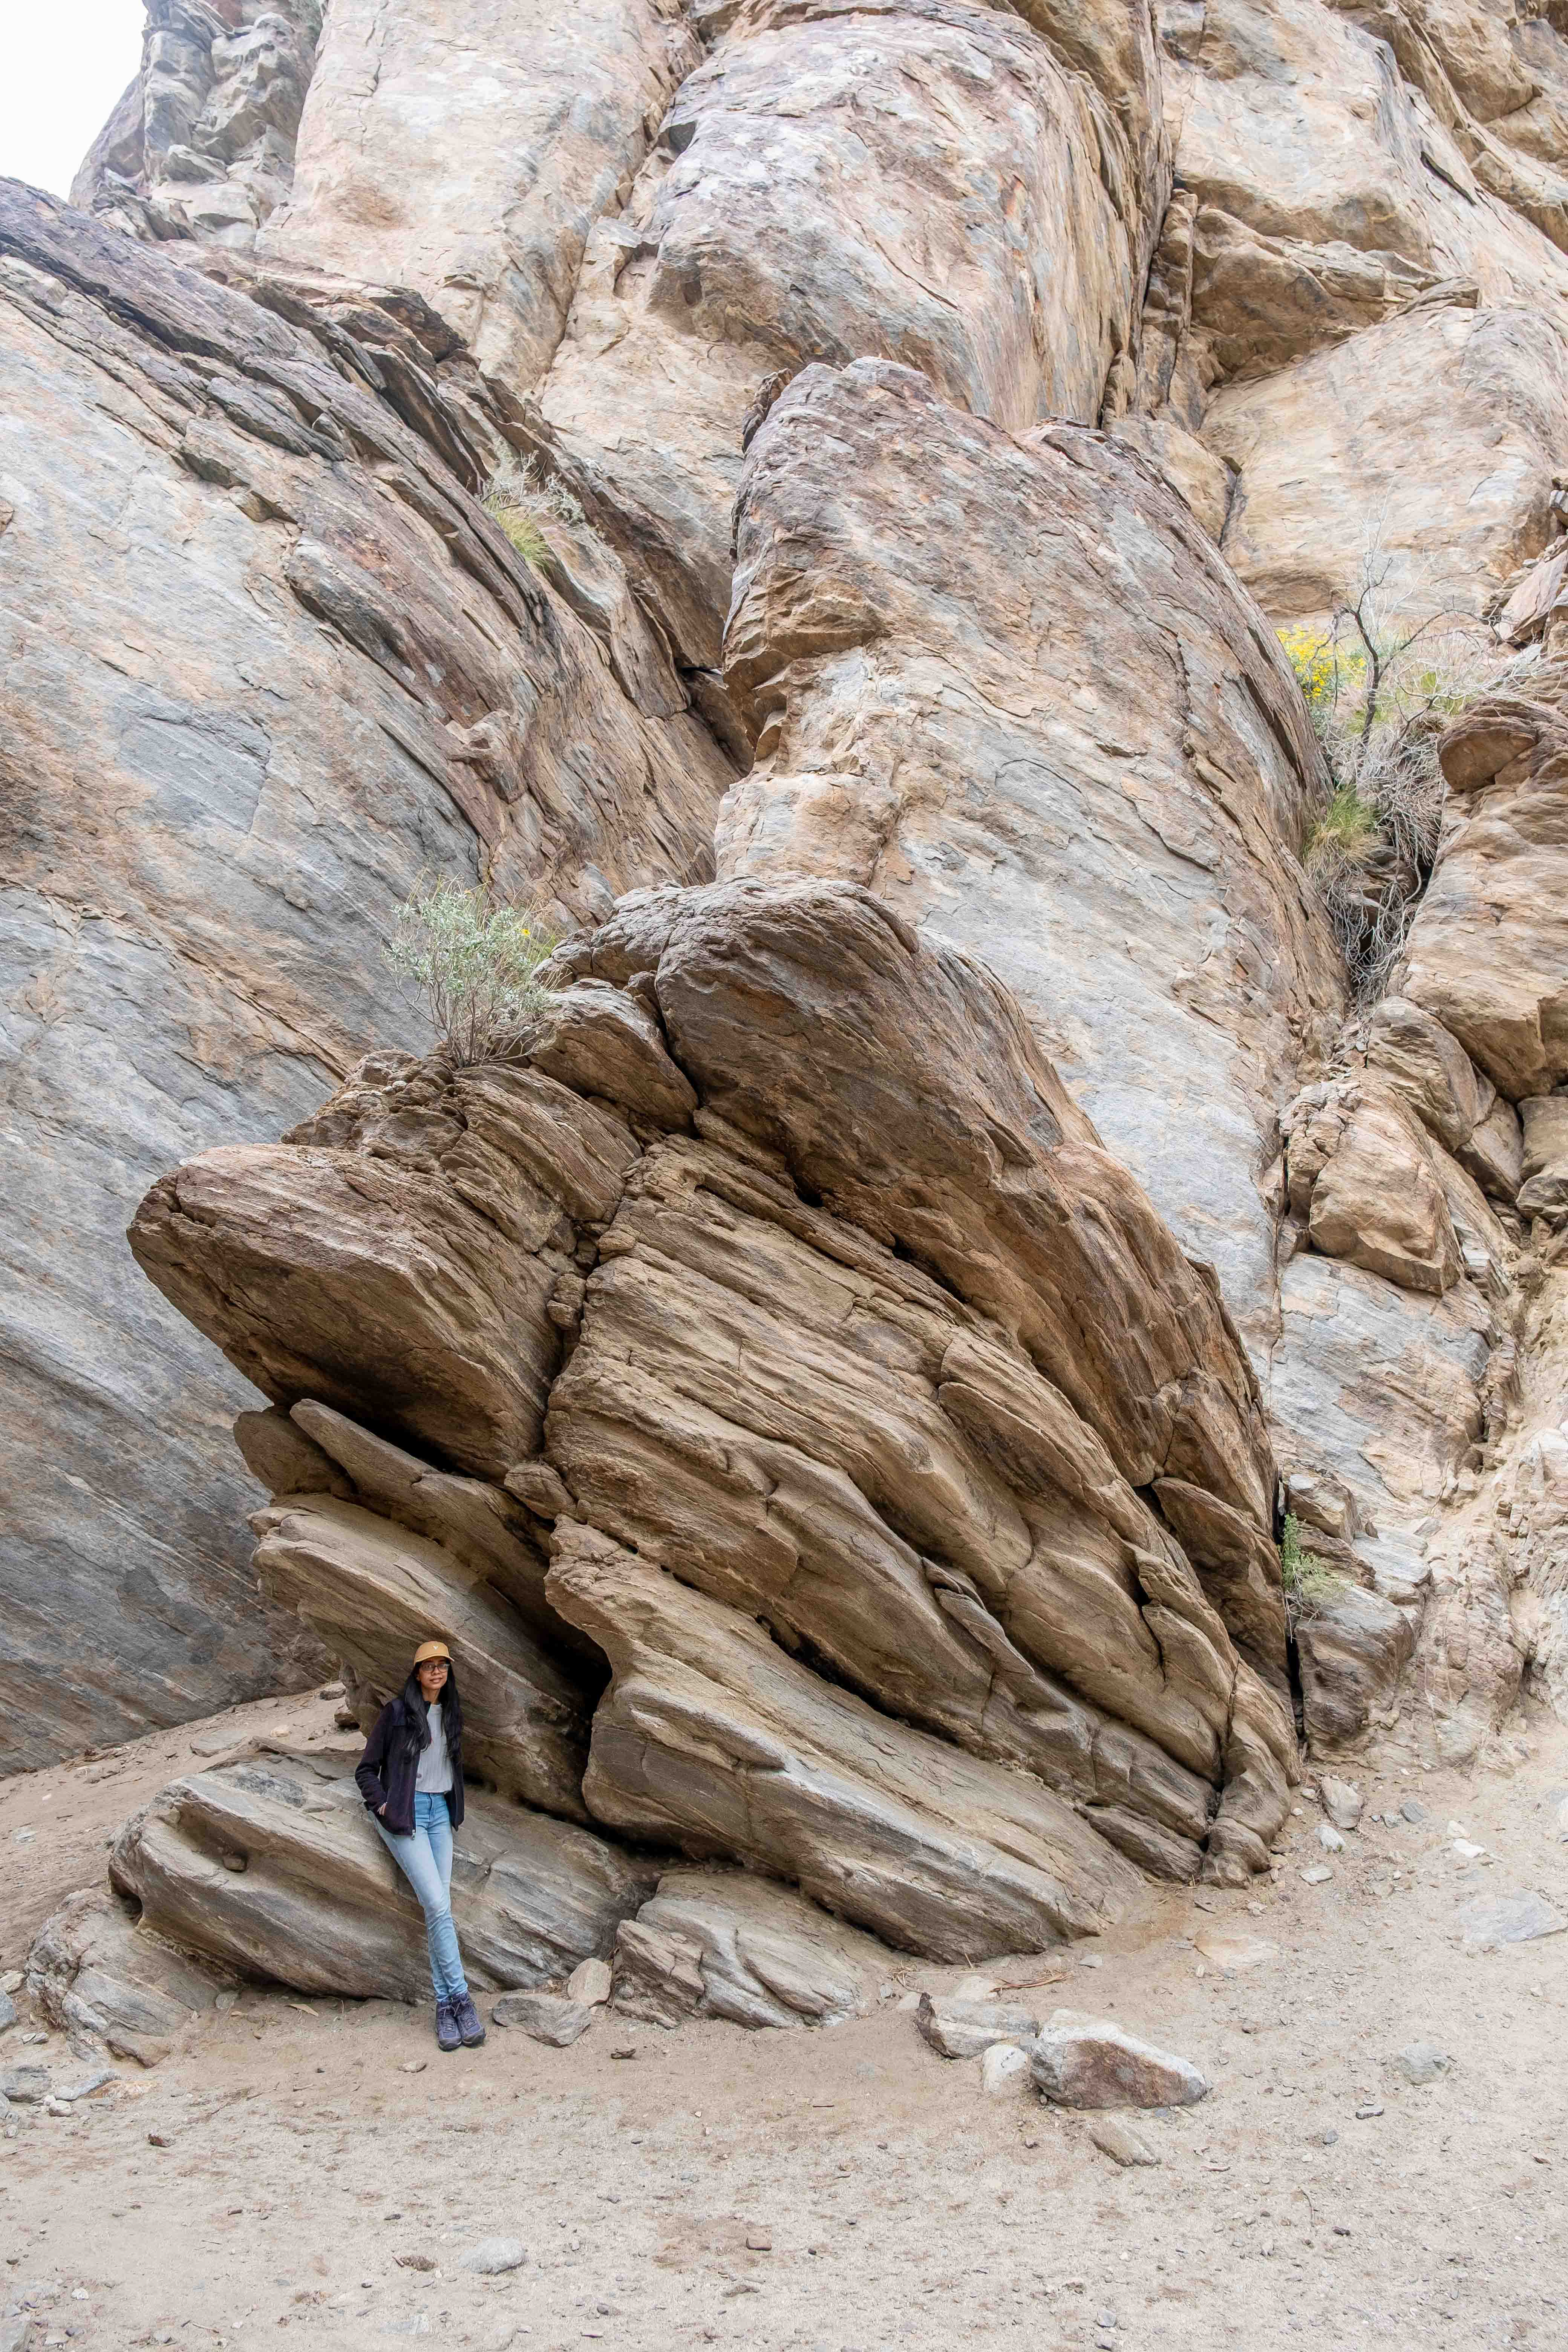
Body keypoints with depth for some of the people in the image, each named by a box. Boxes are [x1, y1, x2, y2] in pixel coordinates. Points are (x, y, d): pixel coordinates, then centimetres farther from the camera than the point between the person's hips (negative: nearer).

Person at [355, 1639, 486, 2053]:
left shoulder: (451, 1715, 13)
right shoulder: (397, 1712, -4)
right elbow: (367, 1769, 0)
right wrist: (382, 1806, -11)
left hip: (440, 1813, 5)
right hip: (405, 1814, -5)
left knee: (438, 1907, -3)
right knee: (438, 1906, -15)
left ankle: (445, 2006, -2)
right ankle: (461, 1996, -9)